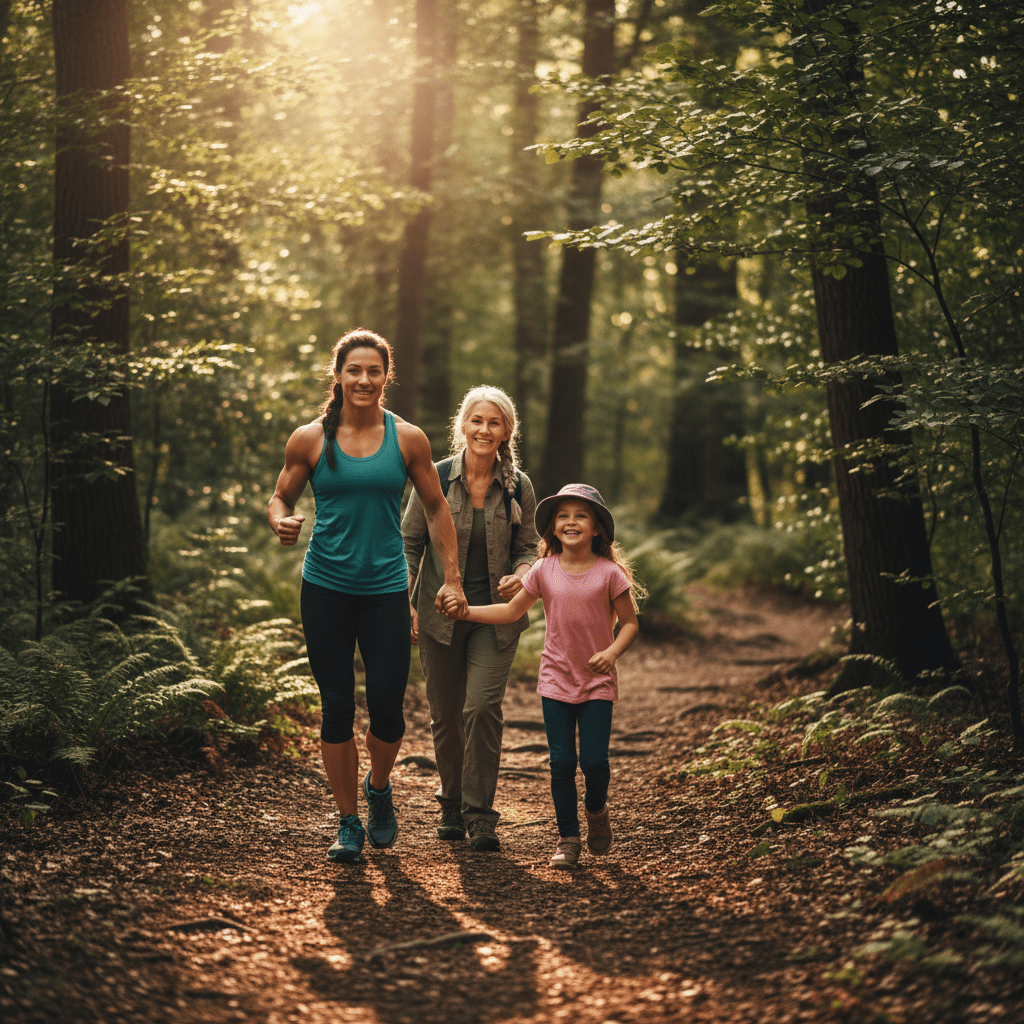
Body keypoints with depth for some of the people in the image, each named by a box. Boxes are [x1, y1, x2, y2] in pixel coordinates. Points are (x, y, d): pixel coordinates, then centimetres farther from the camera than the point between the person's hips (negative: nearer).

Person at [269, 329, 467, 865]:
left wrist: (451, 578, 6)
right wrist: (282, 522, -13)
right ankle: (349, 822, 16)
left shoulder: (407, 439, 3)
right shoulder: (310, 439, 1)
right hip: (326, 587, 0)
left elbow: (436, 508, 10)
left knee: (387, 707, -4)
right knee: (336, 709, 1)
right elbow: (280, 498, 11)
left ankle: (379, 788, 28)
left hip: (386, 589, 0)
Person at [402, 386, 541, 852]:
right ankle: (451, 806, 29)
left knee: (482, 707, -14)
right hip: (439, 614, 1)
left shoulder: (518, 487, -1)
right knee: (445, 716, 8)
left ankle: (479, 814, -4)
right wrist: (404, 604, -5)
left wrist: (520, 574, -13)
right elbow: (408, 543, 3)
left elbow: (529, 547, 10)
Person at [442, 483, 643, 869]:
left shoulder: (609, 573, -7)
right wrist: (466, 611, 0)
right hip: (556, 681, 2)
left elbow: (629, 623, -1)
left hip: (598, 682, -2)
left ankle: (596, 812, 24)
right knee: (561, 762, 0)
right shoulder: (544, 571, 0)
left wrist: (613, 652, -19)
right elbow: (510, 611, 9)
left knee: (594, 760, -7)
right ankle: (567, 837, 13)